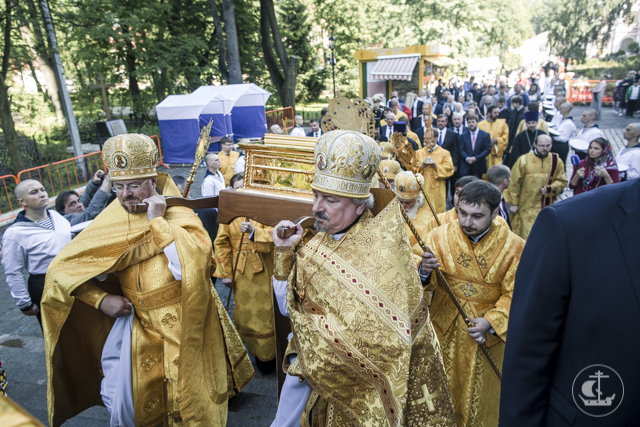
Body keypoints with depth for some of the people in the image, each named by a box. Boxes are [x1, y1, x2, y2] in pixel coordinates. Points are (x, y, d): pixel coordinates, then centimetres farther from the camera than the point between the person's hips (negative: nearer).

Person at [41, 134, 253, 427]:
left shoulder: (178, 214, -11)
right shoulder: (111, 222, -3)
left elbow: (195, 258, -31)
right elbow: (62, 270, 2)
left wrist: (157, 221, -24)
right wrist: (101, 299, -9)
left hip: (186, 325, -3)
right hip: (144, 330, 3)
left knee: (190, 403, 9)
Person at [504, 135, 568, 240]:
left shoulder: (557, 161, 3)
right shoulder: (524, 160, -5)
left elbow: (562, 181, 7)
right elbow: (514, 183, -4)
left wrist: (549, 188, -14)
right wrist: (514, 203, -4)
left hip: (547, 206, 3)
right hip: (526, 207, -3)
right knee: (526, 235, -4)